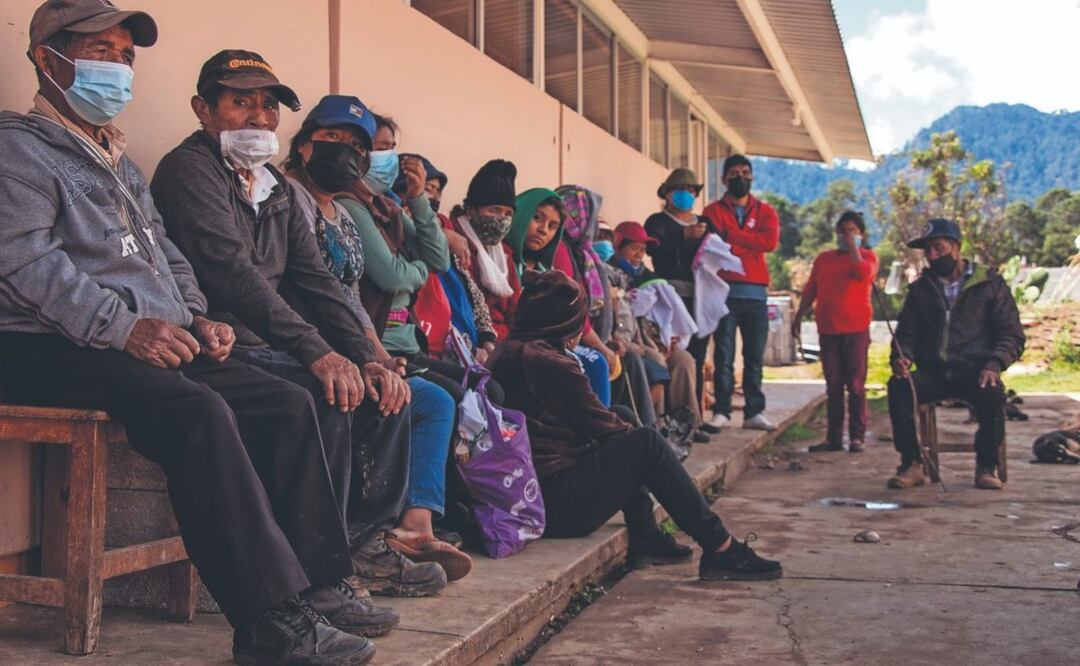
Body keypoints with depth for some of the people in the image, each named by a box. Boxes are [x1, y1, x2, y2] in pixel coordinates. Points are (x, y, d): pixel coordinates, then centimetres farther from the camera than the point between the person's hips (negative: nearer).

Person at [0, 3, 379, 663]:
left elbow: (167, 253, 28)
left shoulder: (119, 158, 28)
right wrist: (124, 326, -24)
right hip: (57, 349, -8)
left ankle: (318, 584, -6)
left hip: (153, 341, 9)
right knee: (198, 412, -33)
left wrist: (196, 318, 9)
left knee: (289, 404, -7)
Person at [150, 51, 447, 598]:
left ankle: (364, 543, 2)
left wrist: (368, 358, -4)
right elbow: (233, 274, -22)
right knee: (327, 397, -28)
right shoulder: (189, 169, -8)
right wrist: (316, 352, -30)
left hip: (269, 347, 9)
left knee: (384, 392, -2)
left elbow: (316, 280, 11)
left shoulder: (280, 190, 18)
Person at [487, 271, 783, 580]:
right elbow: (598, 424, -7)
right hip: (557, 503, -10)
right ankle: (722, 550, 0)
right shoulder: (551, 363, -18)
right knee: (646, 442, -3)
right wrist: (634, 433, 14)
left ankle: (645, 538, 19)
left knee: (624, 419, 19)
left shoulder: (505, 352, 10)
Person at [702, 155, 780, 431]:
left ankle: (754, 412, 10)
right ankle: (721, 411, 0)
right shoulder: (714, 211, 9)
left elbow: (770, 241, -6)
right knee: (723, 357, -4)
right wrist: (750, 244, -14)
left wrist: (731, 235, -8)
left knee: (755, 358, 5)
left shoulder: (765, 211, 14)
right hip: (726, 291, -2)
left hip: (756, 293, 3)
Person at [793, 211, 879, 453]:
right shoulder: (824, 258, 17)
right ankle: (834, 437, 10)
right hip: (828, 329, 4)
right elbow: (810, 290, 19)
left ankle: (857, 436, 0)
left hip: (856, 328, -4)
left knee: (855, 385, -4)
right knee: (833, 386, 6)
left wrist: (853, 247, -9)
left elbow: (862, 273, -18)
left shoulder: (867, 256, 6)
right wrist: (798, 316, 13)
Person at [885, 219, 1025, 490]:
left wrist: (994, 364, -16)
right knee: (898, 386, -29)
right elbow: (906, 334, 16)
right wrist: (901, 357, -8)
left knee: (992, 392, -36)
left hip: (974, 371, -2)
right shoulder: (920, 289, 16)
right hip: (933, 373, 2)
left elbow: (1012, 335, 4)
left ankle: (986, 467, -17)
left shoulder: (990, 284, 8)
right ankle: (911, 464, -22)